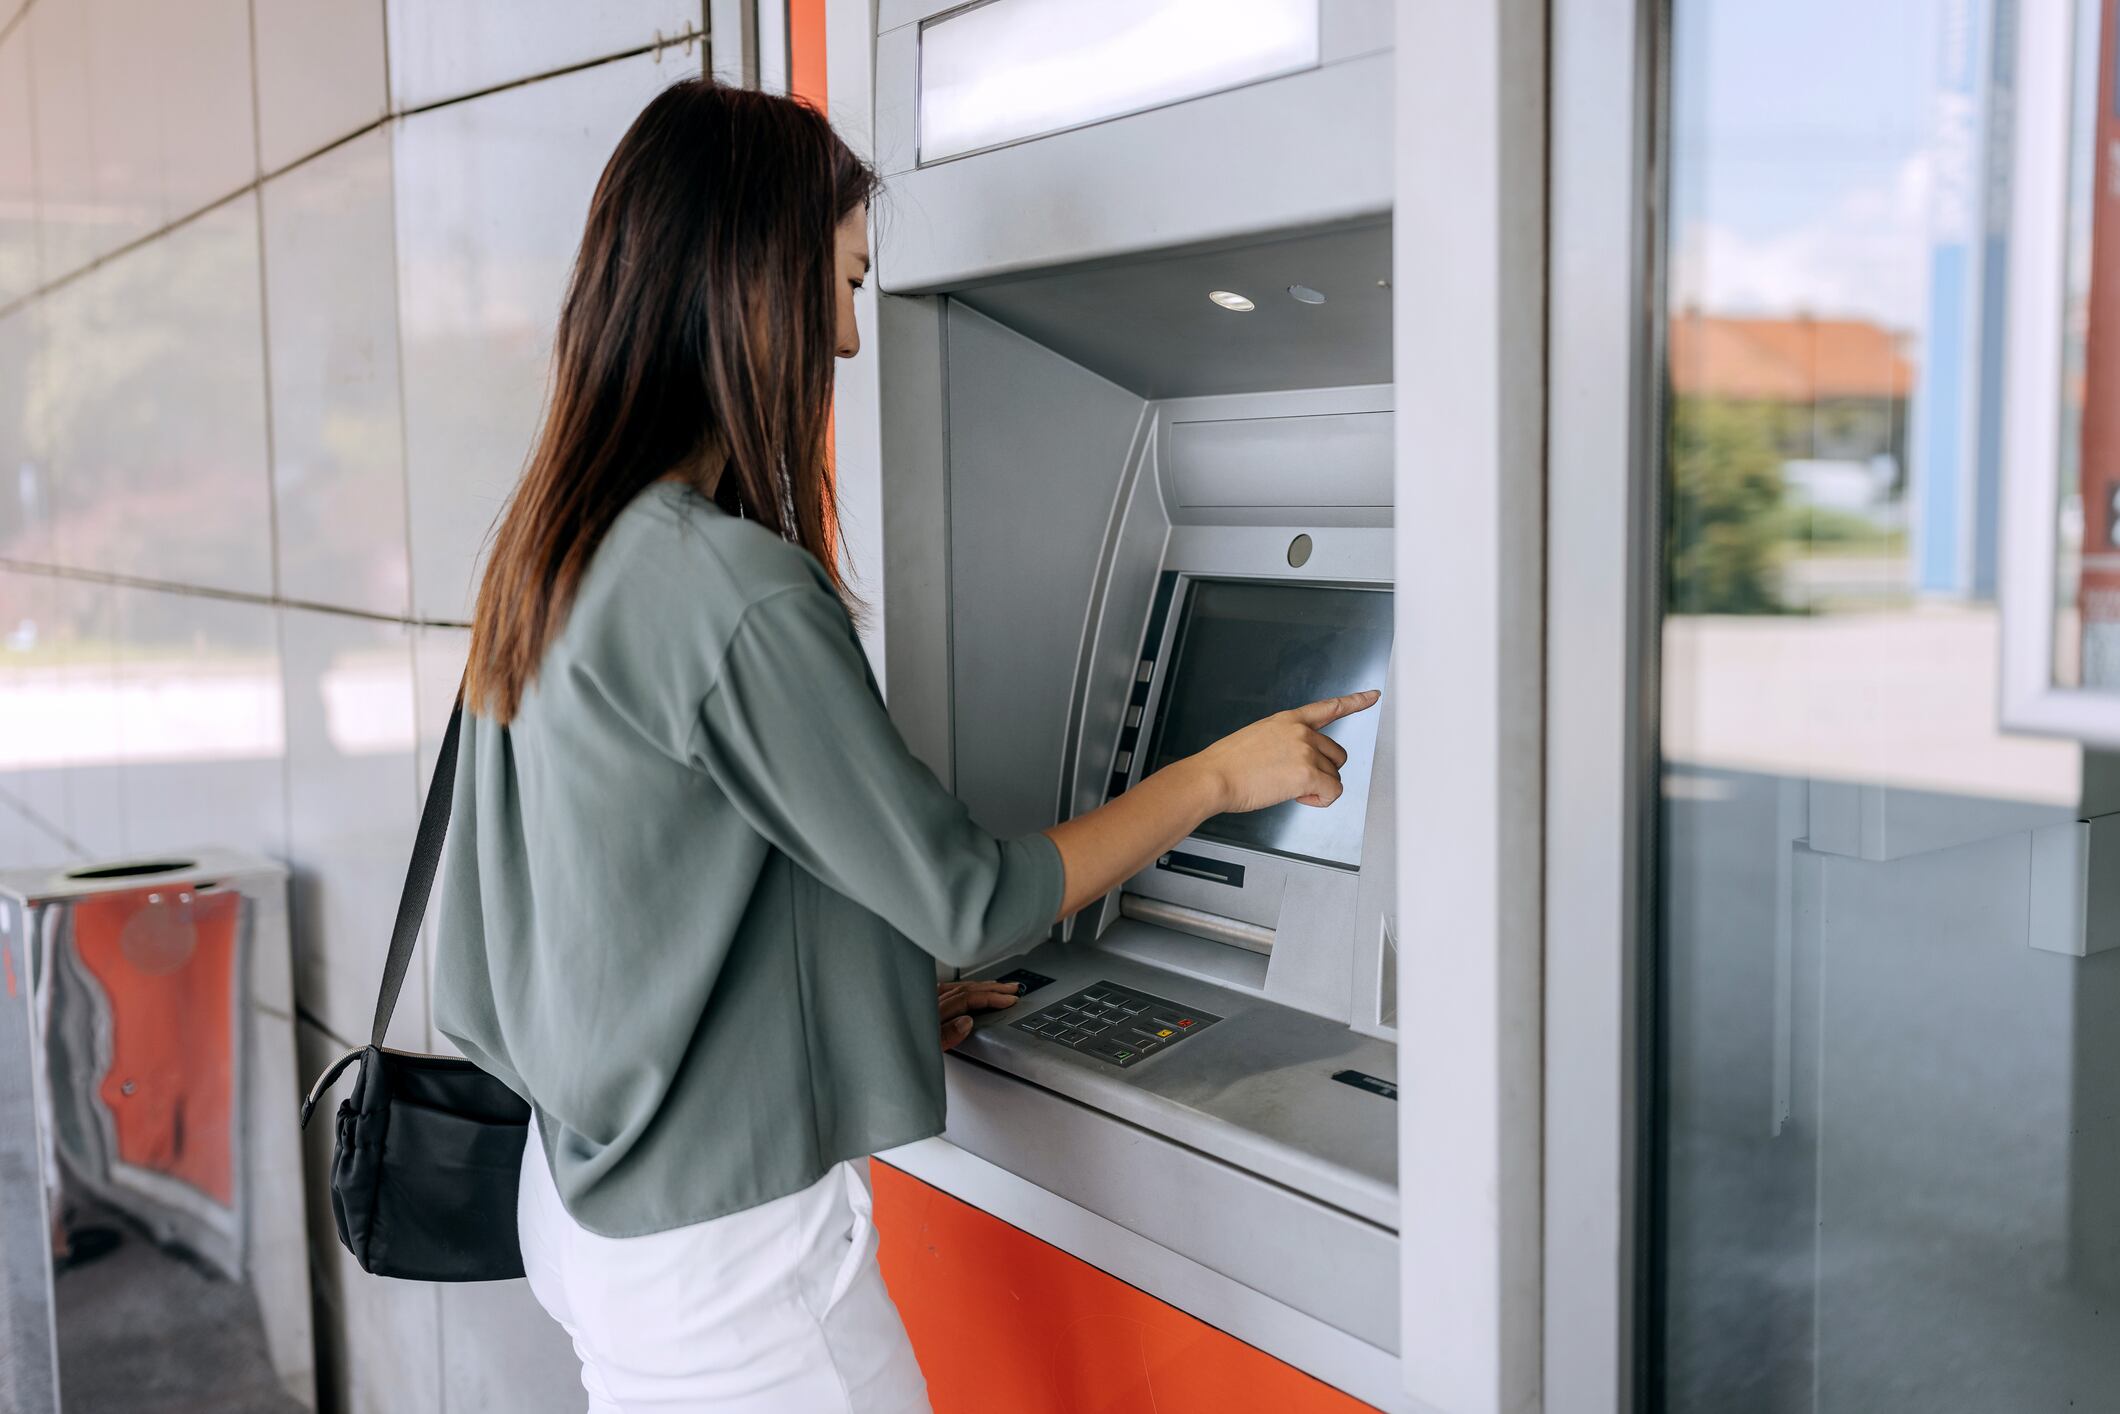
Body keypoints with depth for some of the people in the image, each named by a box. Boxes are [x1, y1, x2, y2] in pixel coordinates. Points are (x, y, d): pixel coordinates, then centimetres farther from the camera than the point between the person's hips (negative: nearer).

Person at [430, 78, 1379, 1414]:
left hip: (590, 1197, 9)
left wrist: (877, 996, 16)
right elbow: (974, 898, -17)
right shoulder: (739, 592, -25)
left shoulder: (553, 554, 4)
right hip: (725, 1248, -9)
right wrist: (1221, 774, -3)